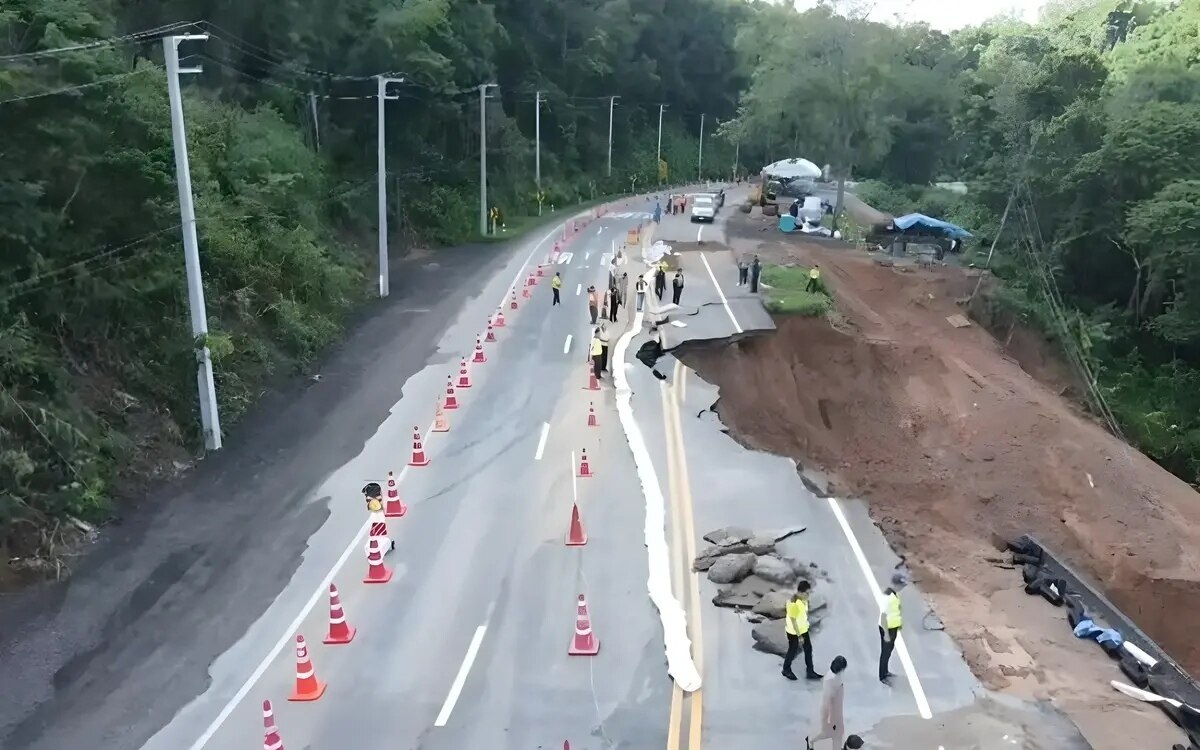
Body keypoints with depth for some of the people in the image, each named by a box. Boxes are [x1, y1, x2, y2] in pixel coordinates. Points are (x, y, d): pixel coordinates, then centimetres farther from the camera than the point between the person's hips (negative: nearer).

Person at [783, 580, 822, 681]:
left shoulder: (803, 598, -7)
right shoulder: (793, 604, -34)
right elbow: (793, 621, -27)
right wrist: (799, 636, -21)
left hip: (803, 629, 8)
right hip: (794, 632, -8)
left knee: (808, 649, 17)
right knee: (793, 651, 13)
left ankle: (810, 672, 33)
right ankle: (786, 670, 37)